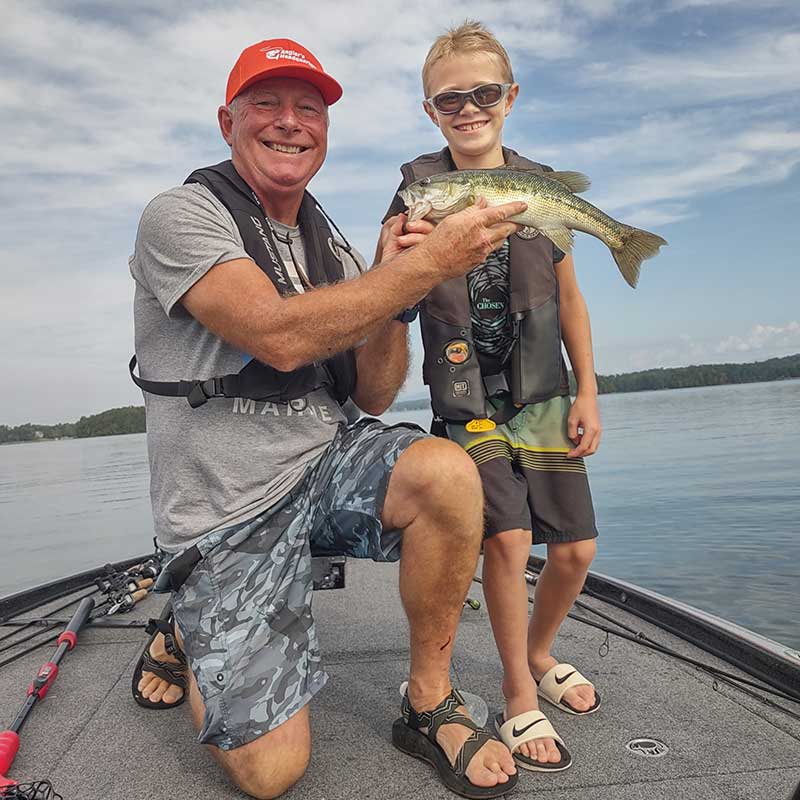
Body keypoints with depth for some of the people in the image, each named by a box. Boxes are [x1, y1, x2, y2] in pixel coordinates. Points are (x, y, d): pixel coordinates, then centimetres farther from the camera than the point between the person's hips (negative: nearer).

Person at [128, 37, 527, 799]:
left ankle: (429, 706, -5)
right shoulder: (181, 216, -9)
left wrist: (392, 286, -10)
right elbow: (280, 336, -27)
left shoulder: (328, 242, 10)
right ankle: (183, 642, 25)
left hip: (325, 461, 5)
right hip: (229, 506, -4)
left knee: (446, 472, -28)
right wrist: (428, 260, -25)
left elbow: (372, 396, 5)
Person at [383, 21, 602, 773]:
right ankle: (518, 694, 10)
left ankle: (539, 655, 34)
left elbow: (569, 297, 8)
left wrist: (587, 393, 4)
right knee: (508, 536, -15)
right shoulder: (416, 196, -2)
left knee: (575, 547, 4)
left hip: (542, 396, 3)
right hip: (466, 400, -3)